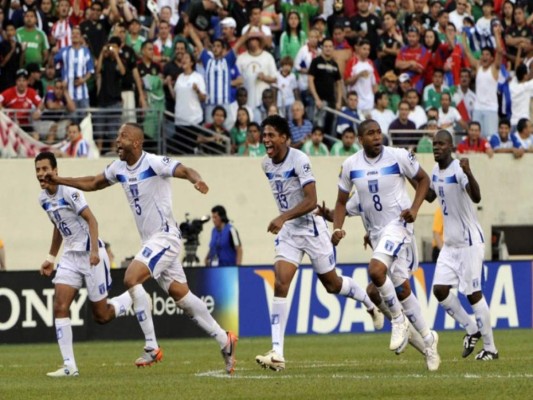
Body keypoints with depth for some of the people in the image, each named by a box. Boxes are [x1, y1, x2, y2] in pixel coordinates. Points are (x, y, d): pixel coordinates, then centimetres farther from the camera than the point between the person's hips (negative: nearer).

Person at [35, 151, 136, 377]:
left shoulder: (69, 191, -17)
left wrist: (94, 251, -30)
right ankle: (69, 366, -10)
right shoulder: (44, 198, 7)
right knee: (60, 307, -10)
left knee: (102, 316, 0)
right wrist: (51, 258, 22)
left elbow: (91, 219, -20)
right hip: (70, 256, 7)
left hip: (91, 254, -7)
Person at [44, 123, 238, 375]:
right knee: (180, 295, 8)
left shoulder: (154, 163, -16)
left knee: (131, 278, -21)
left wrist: (196, 180, -50)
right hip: (151, 240, 8)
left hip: (165, 237, -8)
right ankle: (225, 342, 18)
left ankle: (151, 348, -17)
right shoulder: (118, 168, 9)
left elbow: (185, 171, -28)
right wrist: (59, 180, 21)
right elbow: (94, 183, 25)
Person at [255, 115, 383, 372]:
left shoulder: (299, 160, -20)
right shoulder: (267, 165, 2)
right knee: (280, 285, -13)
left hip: (311, 228, -5)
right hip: (287, 232, 5)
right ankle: (277, 353, -20)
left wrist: (284, 217, -36)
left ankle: (371, 304, 43)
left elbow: (311, 201, -26)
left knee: (332, 284, 10)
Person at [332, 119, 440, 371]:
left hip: (398, 224, -5)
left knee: (376, 269, -27)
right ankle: (427, 338, 22)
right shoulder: (350, 165, -1)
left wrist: (414, 208, -10)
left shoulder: (399, 157, -10)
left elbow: (423, 179, 4)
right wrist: (337, 228, -8)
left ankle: (399, 319, -6)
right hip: (376, 231, 5)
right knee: (400, 287, 8)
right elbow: (342, 201, 9)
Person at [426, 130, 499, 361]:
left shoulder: (458, 170, -19)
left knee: (473, 293, -5)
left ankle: (490, 348, 6)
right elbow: (430, 196, 27)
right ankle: (471, 329, 20)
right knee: (440, 290, 1)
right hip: (450, 244, 8)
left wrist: (468, 174, -52)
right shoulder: (436, 170, 7)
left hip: (469, 242, -8)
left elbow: (476, 198, -36)